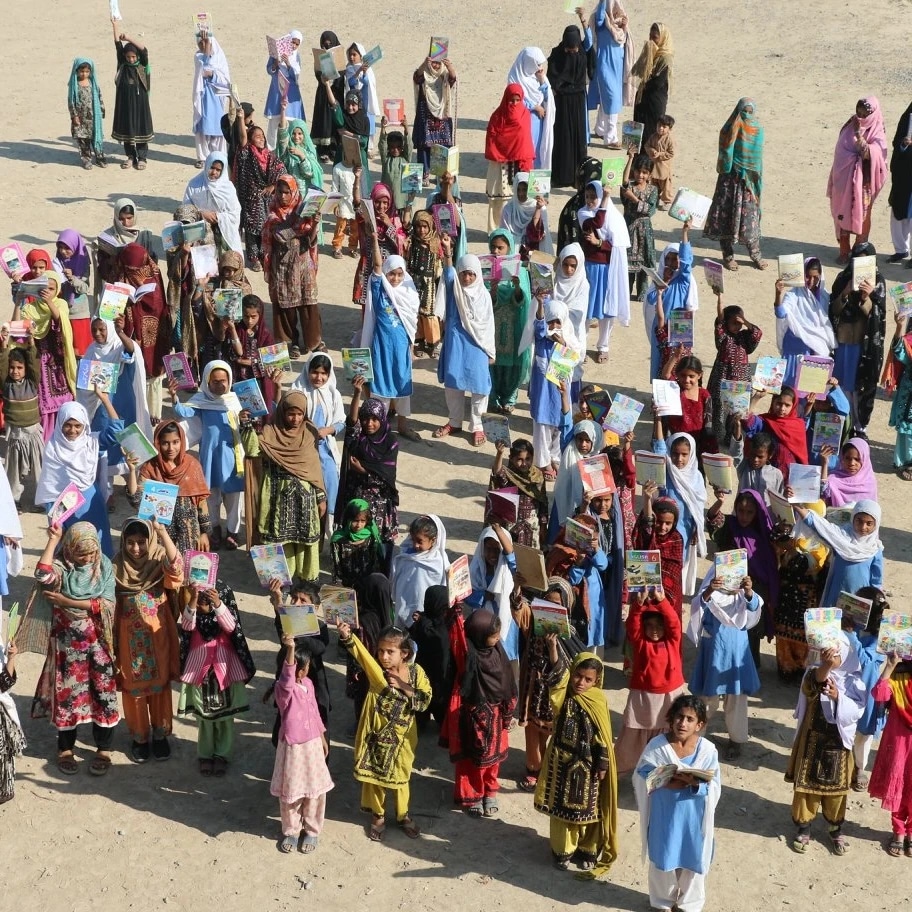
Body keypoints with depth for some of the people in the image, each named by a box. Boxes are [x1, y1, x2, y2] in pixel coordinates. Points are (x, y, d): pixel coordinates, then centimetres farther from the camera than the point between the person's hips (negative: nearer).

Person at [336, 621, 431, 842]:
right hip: (376, 733, 0)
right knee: (373, 775, 12)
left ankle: (402, 815, 37)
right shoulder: (376, 669, -15)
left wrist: (404, 687, -26)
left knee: (400, 776, 17)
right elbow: (360, 652, -34)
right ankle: (378, 815, 33)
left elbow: (425, 701, -15)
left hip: (402, 735, 0)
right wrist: (347, 637, -54)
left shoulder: (416, 672, -11)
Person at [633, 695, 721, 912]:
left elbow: (714, 787, -11)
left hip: (693, 817, 0)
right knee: (663, 859, 17)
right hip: (664, 816, 0)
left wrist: (694, 783, -30)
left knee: (692, 861, 15)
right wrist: (666, 782, -25)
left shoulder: (707, 750, -12)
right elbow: (641, 778, -10)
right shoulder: (657, 746, -13)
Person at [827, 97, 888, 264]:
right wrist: (834, 180, 13)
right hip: (843, 180, 4)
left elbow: (867, 154, -24)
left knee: (861, 217, 4)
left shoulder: (877, 135, -8)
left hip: (862, 183, -4)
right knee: (842, 215, 7)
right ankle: (844, 251, 16)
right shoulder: (849, 127, 4)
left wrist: (859, 134, -25)